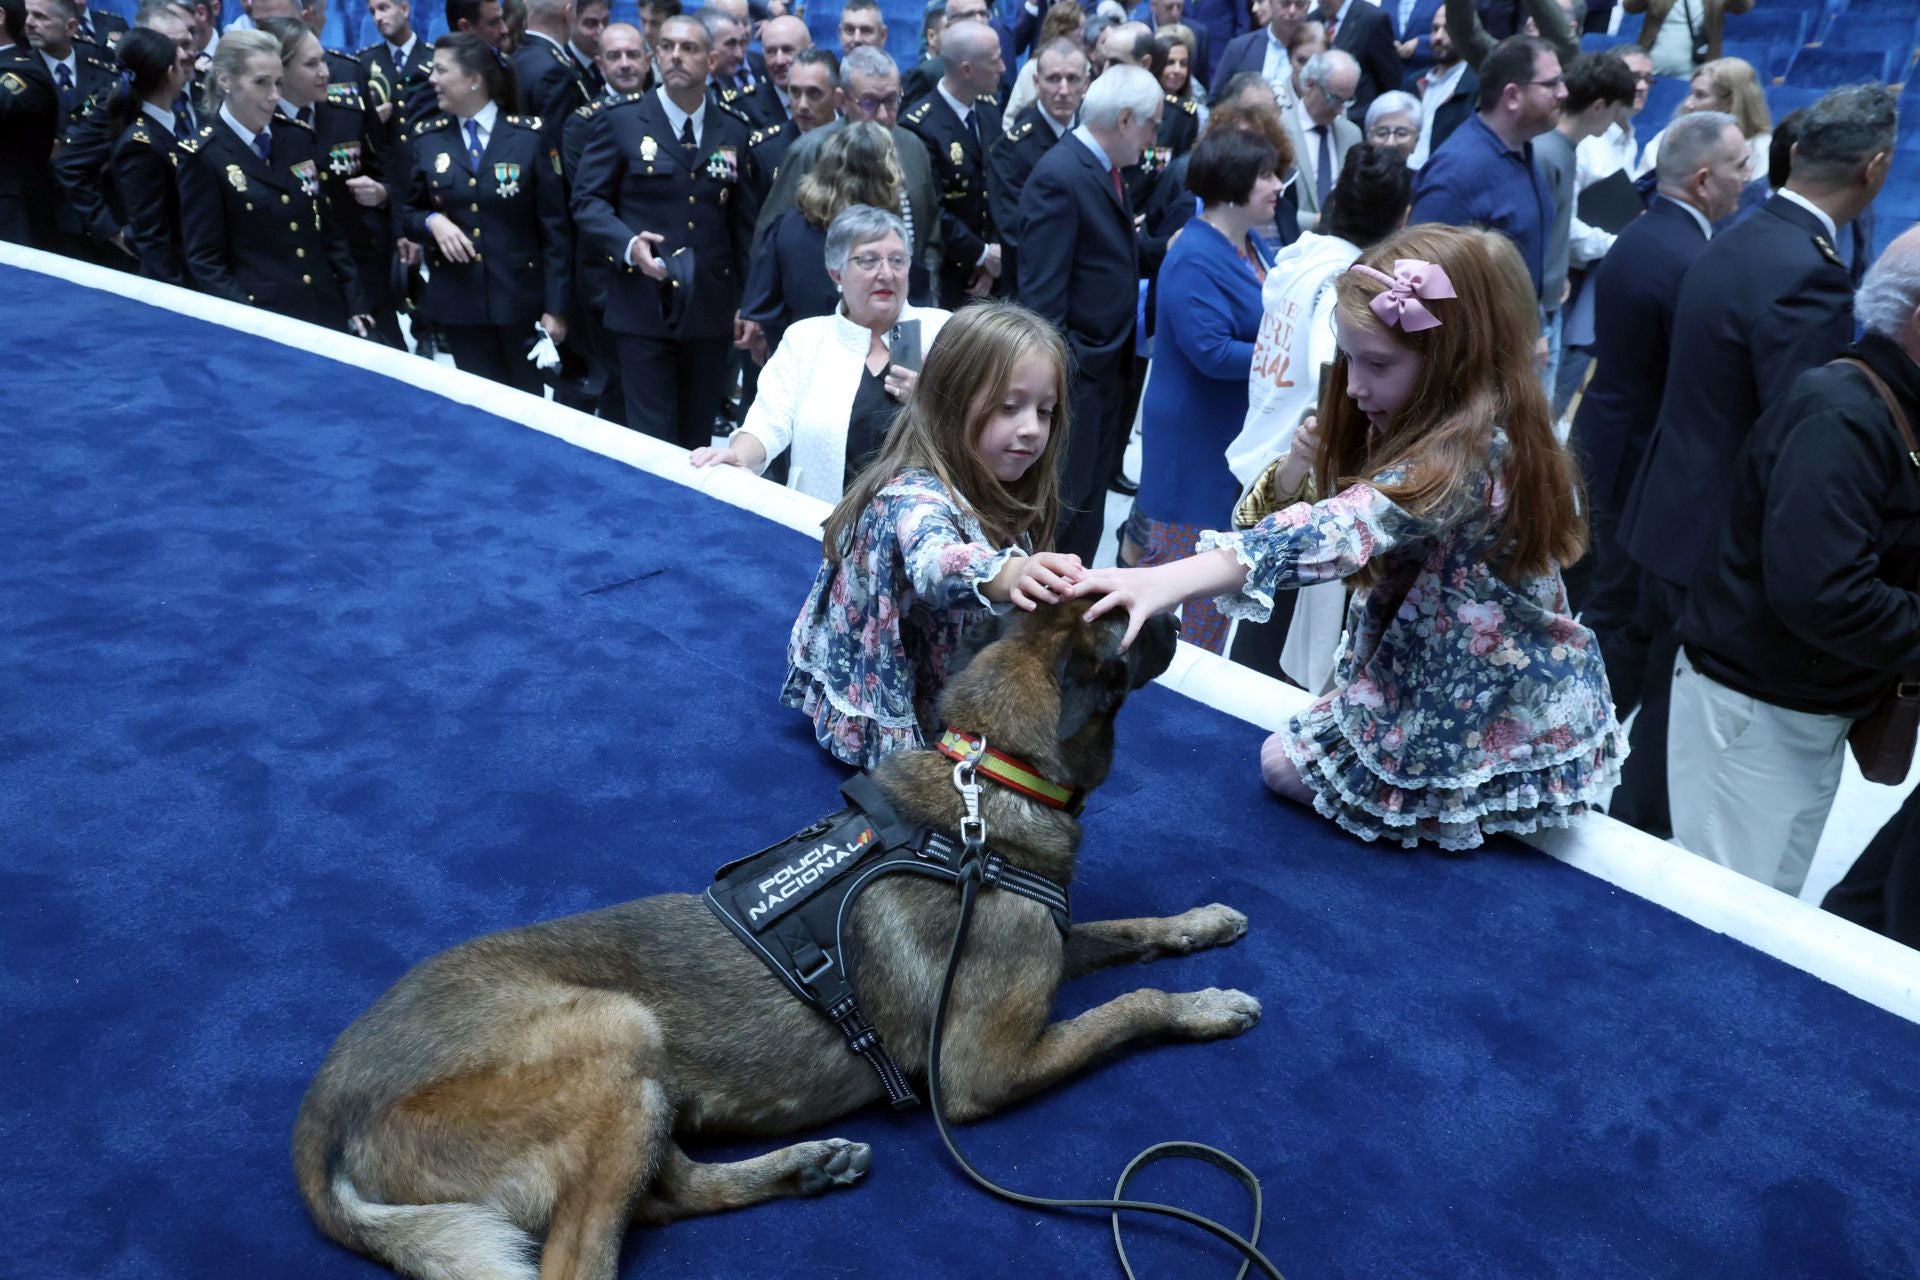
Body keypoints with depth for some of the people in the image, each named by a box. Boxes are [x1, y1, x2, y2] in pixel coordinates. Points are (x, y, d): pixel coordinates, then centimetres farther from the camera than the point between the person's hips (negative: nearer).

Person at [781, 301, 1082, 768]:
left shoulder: (993, 497, 0)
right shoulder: (916, 497, -28)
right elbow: (934, 564, -51)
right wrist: (1006, 574, -68)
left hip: (950, 705, 9)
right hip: (884, 717, -9)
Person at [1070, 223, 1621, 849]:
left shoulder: (1466, 456, -32)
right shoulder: (1420, 433, -1)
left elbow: (1339, 533, -46)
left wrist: (1167, 581, -57)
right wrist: (1294, 479, -16)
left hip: (1487, 723, -9)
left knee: (1286, 767, 2)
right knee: (1284, 756, 18)